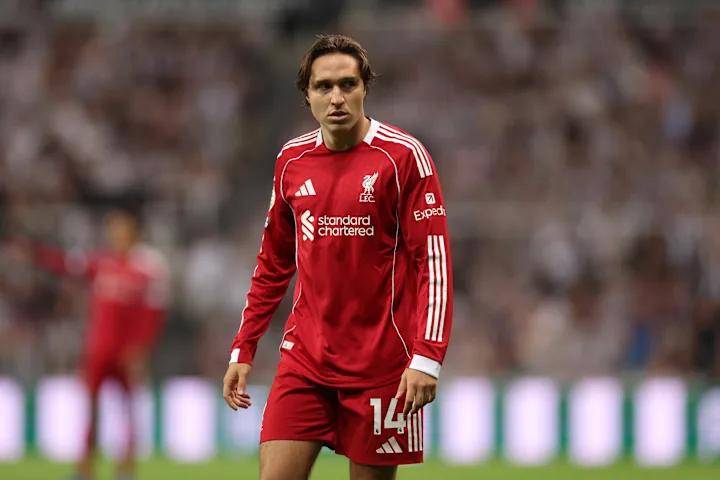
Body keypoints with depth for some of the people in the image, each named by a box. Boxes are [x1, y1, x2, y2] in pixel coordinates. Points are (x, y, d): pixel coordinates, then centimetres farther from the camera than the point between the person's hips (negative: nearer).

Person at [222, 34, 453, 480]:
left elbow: (434, 259, -11)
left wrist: (427, 357, -20)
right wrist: (243, 350, 13)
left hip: (381, 364, -4)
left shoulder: (403, 156, -7)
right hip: (305, 357, 4)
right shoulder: (291, 161, 8)